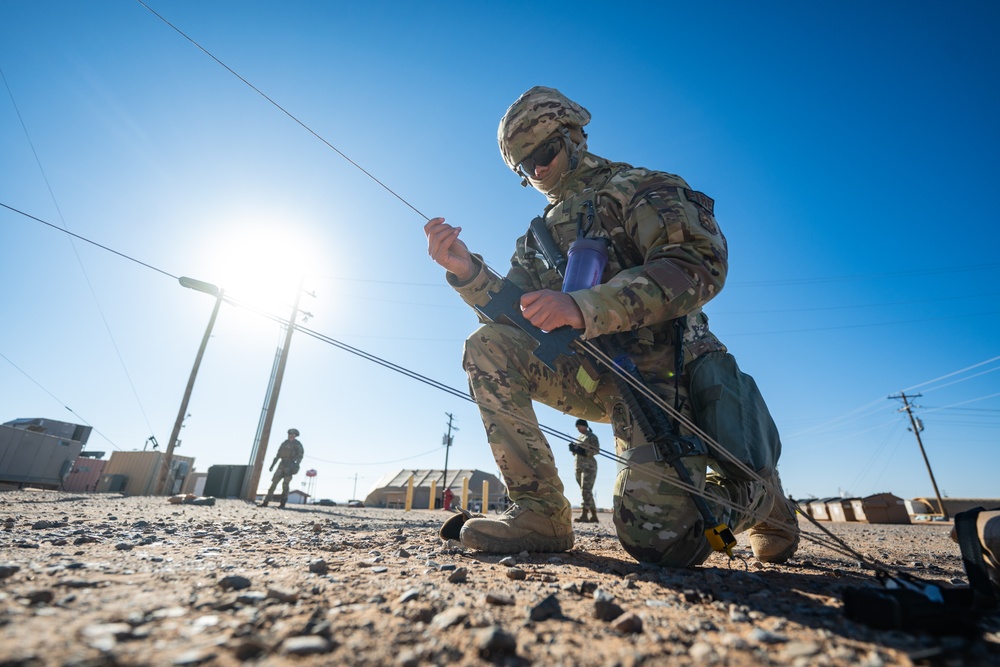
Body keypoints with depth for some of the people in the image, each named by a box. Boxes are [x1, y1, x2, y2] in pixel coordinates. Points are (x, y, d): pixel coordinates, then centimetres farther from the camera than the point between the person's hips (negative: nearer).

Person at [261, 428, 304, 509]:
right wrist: (272, 465, 14)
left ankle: (283, 504, -2)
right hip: (282, 465, 5)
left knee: (285, 484, -9)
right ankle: (266, 502, 1)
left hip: (290, 466, -5)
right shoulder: (285, 443, 14)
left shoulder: (298, 444, -3)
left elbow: (300, 455, -12)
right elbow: (278, 455, 19)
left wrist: (296, 466, -24)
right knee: (274, 482, -1)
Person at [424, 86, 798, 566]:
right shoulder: (539, 237, 20)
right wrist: (466, 271, -6)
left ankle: (758, 494, 18)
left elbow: (701, 265, -16)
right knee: (486, 347, -13)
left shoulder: (635, 188, 3)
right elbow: (511, 317, 12)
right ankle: (541, 512, -9)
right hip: (591, 376, 5)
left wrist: (583, 307, -27)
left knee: (654, 537, -18)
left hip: (657, 371, -5)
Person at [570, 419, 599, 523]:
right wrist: (573, 449, 0)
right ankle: (594, 516, 7)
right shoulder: (579, 438, 20)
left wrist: (584, 451, -25)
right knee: (586, 492, 5)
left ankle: (584, 515, -22)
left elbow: (597, 450, -12)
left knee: (586, 490, -16)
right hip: (579, 467, 8)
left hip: (588, 466, -8)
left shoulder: (591, 436, -1)